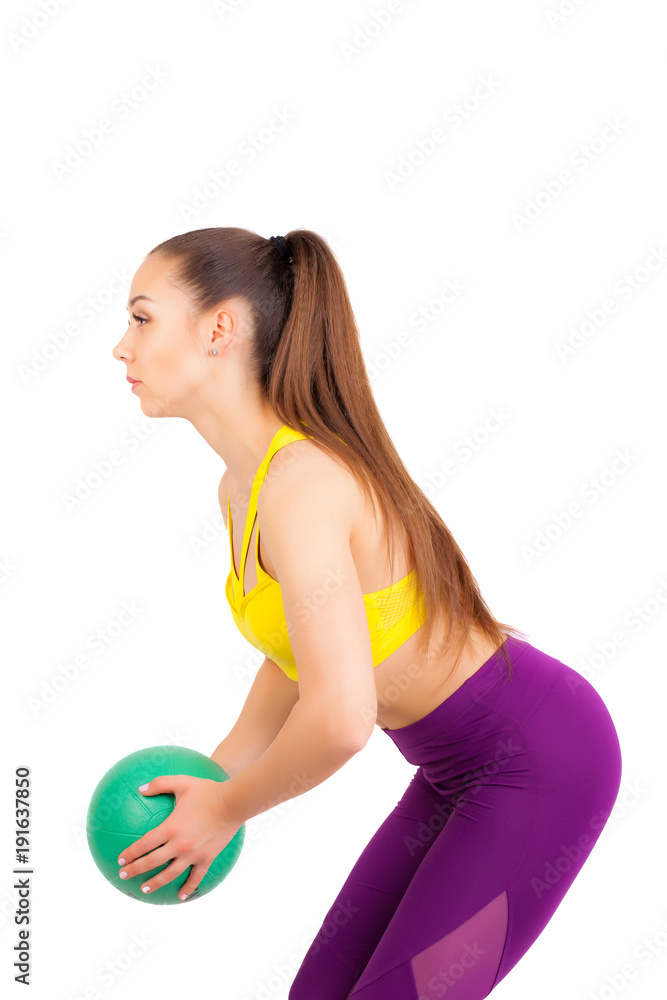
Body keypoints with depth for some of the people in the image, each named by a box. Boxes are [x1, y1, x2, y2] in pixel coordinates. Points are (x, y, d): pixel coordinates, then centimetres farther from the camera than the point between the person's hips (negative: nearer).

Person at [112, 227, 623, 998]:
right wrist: (208, 784, 8)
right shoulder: (241, 488, 1)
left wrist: (229, 809, -19)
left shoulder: (303, 484, -29)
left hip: (541, 762, -8)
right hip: (464, 764, 9)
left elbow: (340, 717, -37)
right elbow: (301, 655, 15)